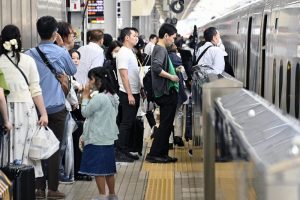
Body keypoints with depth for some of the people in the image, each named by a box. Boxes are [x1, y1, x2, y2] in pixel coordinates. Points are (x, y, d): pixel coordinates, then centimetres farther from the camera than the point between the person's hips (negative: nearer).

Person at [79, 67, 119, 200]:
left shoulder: (98, 98, -18)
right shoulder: (113, 96, 10)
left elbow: (85, 112, -9)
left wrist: (85, 96, -1)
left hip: (97, 140, -9)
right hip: (108, 138, 9)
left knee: (98, 170, -1)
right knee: (108, 169, 14)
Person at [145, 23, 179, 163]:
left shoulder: (159, 49, 17)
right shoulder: (161, 49, -14)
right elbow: (156, 67, -30)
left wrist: (174, 70, 16)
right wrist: (171, 77, -21)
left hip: (166, 92, 10)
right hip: (167, 92, -10)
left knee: (166, 125, 14)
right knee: (166, 124, -6)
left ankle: (162, 153, 19)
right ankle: (154, 154, -3)